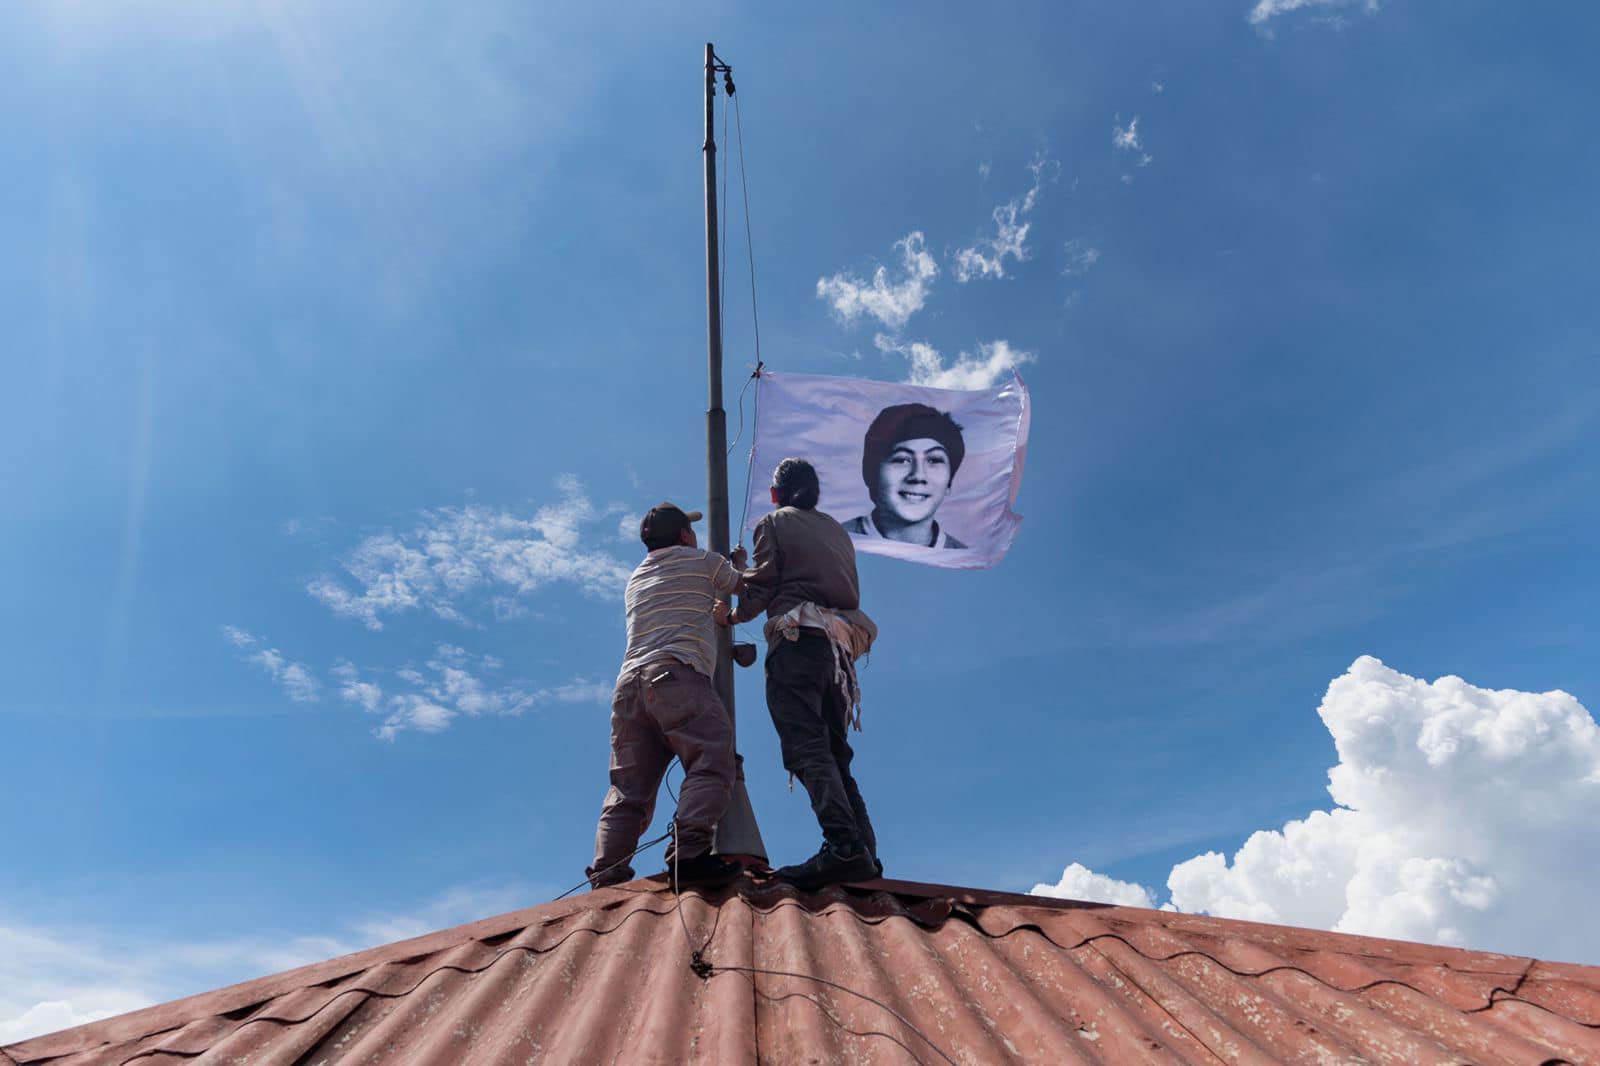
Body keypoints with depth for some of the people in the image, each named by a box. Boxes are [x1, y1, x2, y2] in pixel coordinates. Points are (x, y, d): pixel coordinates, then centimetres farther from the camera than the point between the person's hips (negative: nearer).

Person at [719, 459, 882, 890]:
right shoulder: (837, 530, 27)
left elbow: (760, 585, 0)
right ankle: (864, 853, -7)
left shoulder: (773, 523, 10)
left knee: (806, 747, -19)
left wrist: (732, 615, 19)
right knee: (835, 755, 6)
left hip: (796, 639, -7)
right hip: (839, 645, 7)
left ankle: (843, 844, -36)